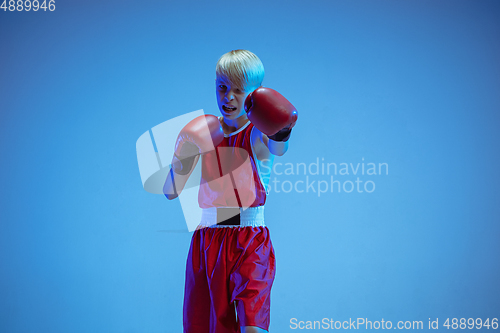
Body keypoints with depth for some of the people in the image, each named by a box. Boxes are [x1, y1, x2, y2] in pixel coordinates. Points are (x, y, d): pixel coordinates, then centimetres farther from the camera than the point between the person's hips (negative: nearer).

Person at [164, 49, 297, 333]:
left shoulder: (259, 134, -4)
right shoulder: (202, 133, 5)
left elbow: (278, 148, -30)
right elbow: (171, 193, 6)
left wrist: (282, 132, -51)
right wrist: (180, 162, -12)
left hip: (251, 244, -3)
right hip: (207, 243, 3)